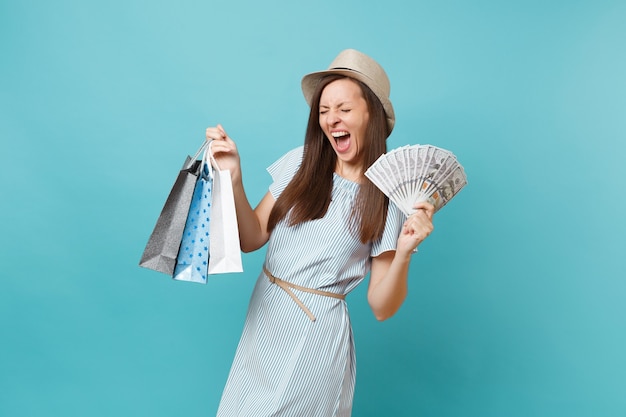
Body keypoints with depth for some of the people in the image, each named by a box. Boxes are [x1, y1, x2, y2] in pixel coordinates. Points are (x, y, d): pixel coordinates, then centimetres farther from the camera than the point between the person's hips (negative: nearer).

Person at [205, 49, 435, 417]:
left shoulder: (389, 197, -9)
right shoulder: (301, 163, 0)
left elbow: (382, 308, -9)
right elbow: (252, 239, 0)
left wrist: (404, 252, -26)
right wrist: (235, 179, -13)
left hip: (315, 335, -4)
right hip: (261, 321, 4)